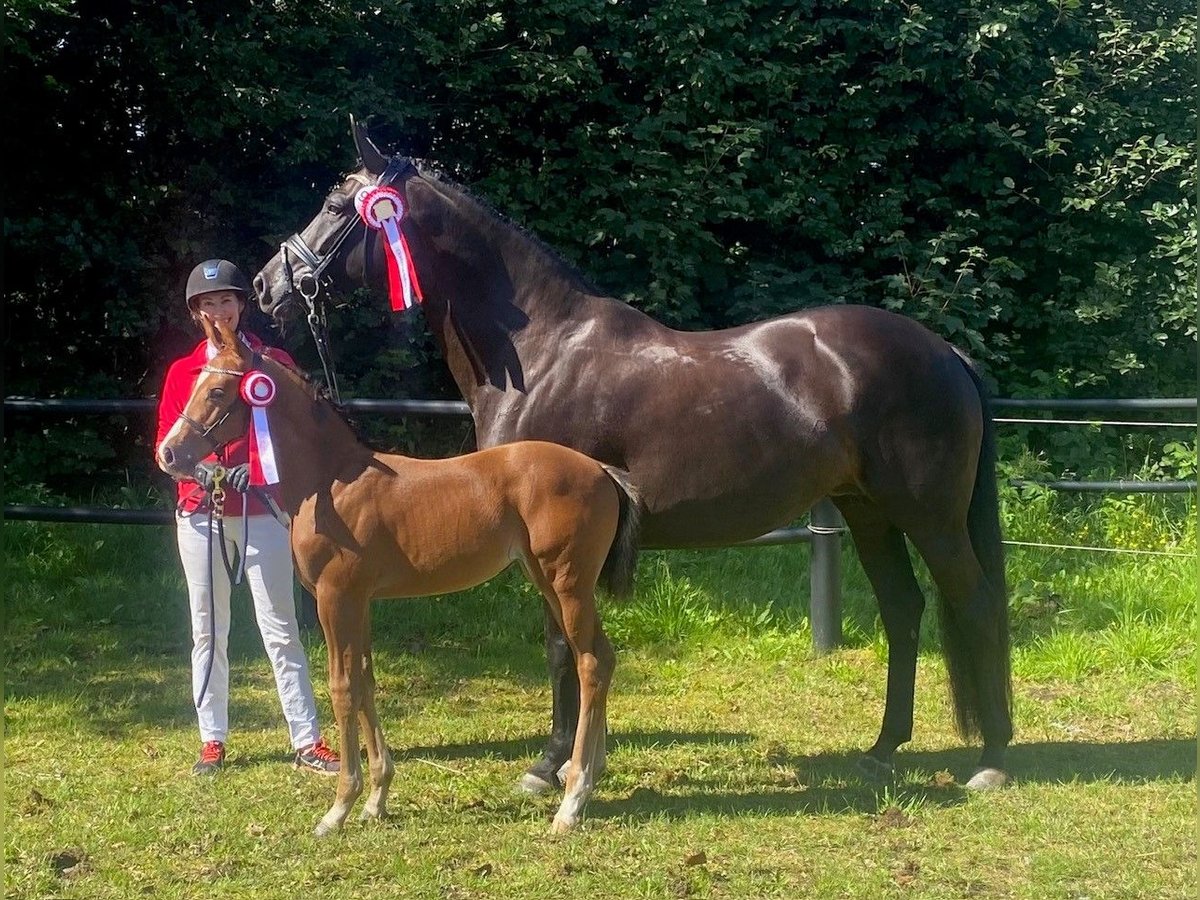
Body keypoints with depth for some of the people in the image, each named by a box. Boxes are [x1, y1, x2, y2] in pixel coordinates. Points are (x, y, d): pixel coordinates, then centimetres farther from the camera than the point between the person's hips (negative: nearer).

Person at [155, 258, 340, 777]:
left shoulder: (273, 362, 4)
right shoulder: (182, 371, 10)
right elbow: (165, 440, 7)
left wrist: (257, 468, -16)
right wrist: (194, 466, -15)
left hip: (260, 507, -2)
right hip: (200, 511, 2)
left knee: (280, 627, -4)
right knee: (208, 631, 6)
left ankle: (307, 741, -2)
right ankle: (212, 740, 13)